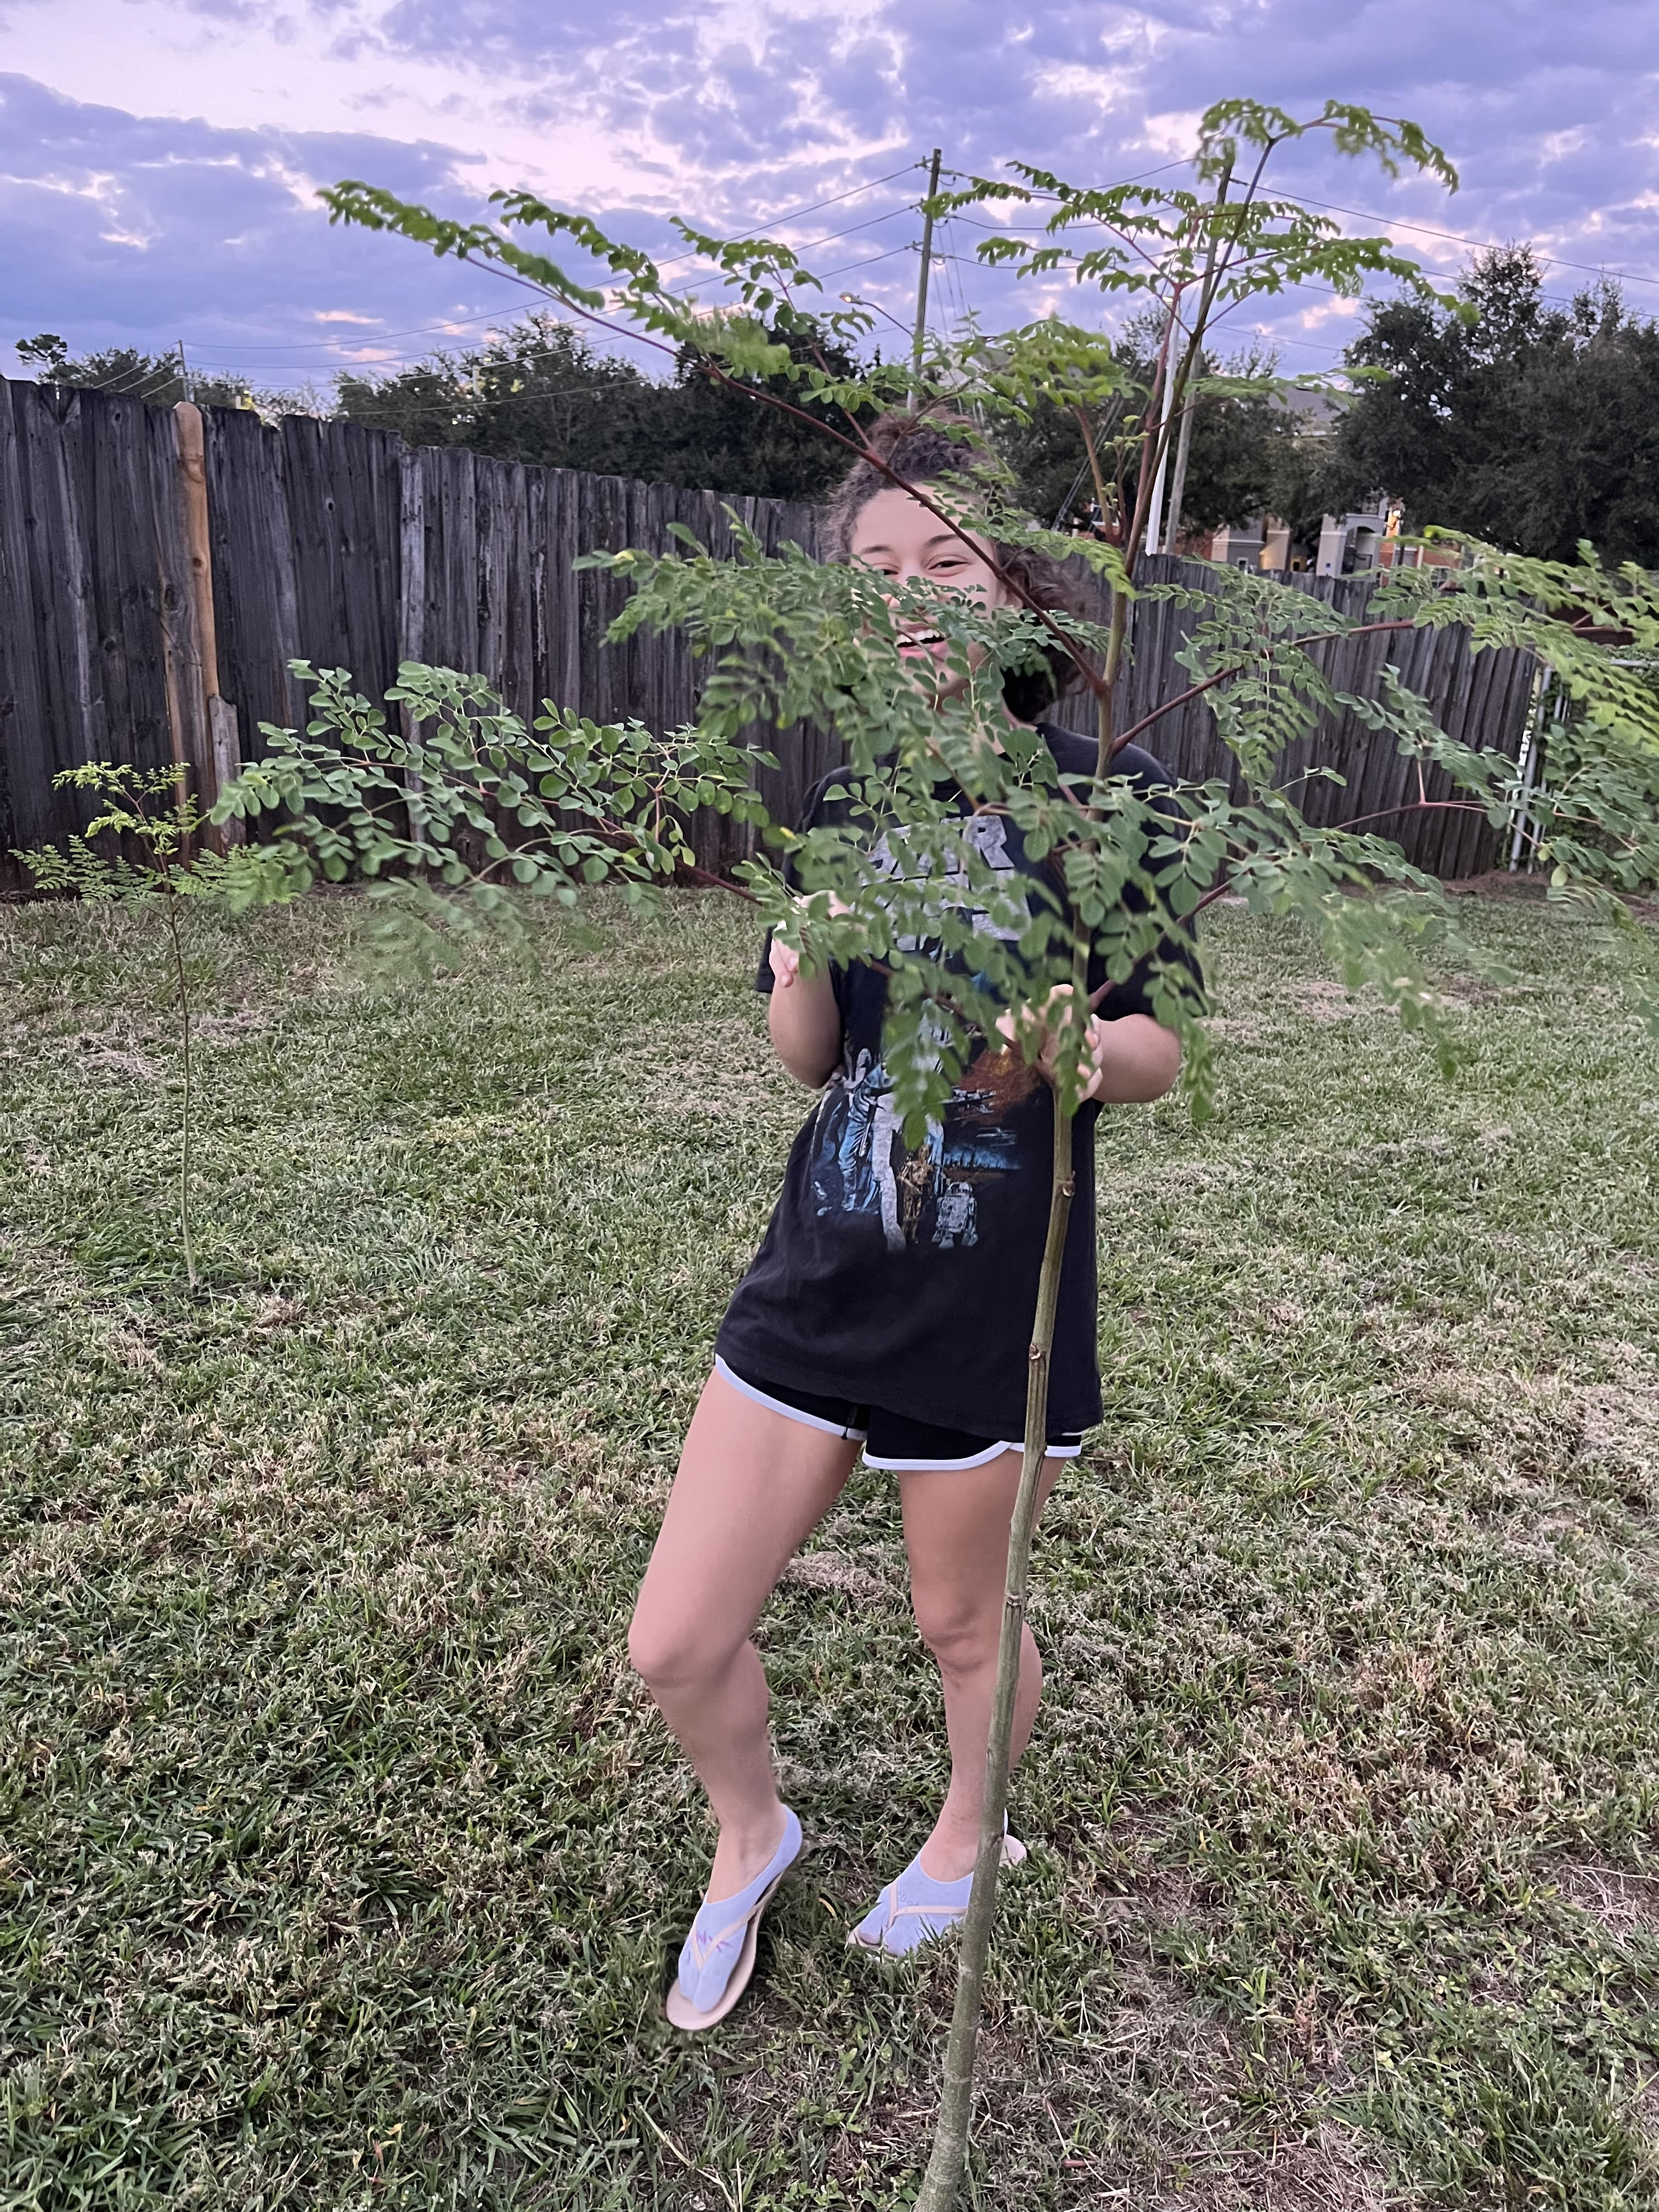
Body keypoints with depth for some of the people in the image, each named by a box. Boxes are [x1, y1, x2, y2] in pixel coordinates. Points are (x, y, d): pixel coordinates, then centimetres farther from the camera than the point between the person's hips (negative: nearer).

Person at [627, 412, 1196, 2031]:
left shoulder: (1104, 798, -8)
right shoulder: (841, 799, 3)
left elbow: (1161, 1052, -5)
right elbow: (802, 1058, 5)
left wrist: (1065, 1051, -27)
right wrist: (807, 978, -17)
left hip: (993, 1300, -3)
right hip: (821, 1277, 4)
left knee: (961, 1620, 19)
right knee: (675, 1644, 8)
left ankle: (968, 1838, 52)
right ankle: (751, 1839, 42)